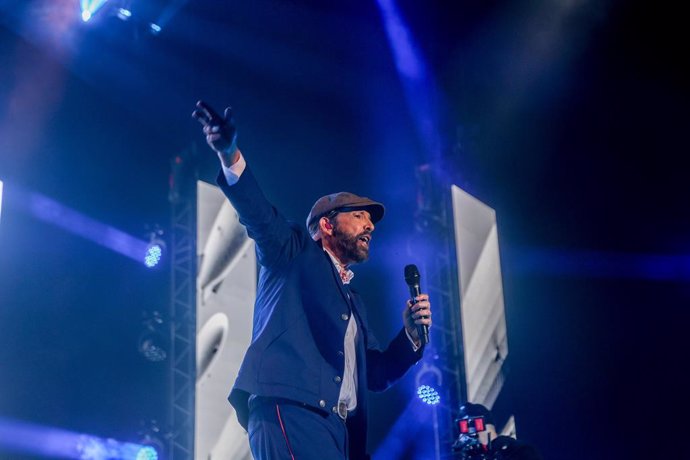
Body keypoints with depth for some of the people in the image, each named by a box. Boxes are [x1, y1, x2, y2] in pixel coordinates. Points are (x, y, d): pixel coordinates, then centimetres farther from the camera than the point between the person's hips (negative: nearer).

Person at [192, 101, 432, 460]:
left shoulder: (353, 301, 32)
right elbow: (260, 215, -5)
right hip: (289, 411, -7)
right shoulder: (295, 252, 14)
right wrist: (230, 155, -22)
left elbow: (376, 375, 28)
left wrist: (411, 335, 11)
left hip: (338, 430, 7)